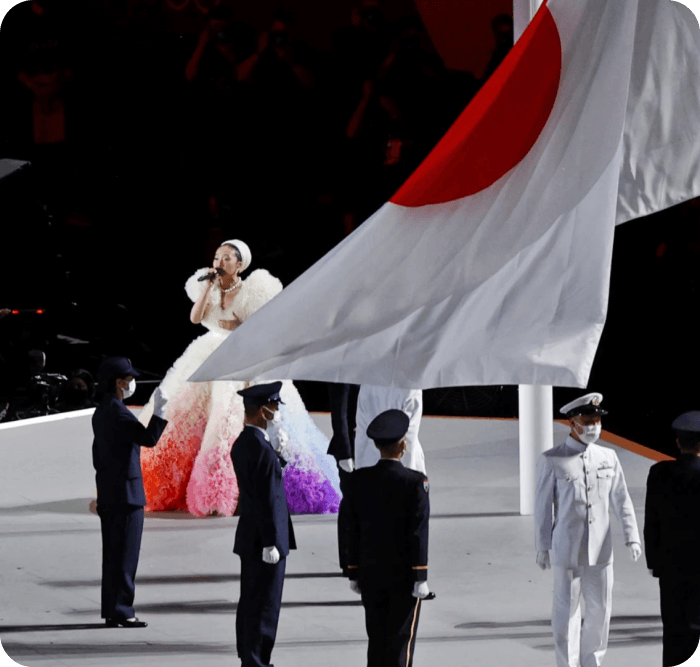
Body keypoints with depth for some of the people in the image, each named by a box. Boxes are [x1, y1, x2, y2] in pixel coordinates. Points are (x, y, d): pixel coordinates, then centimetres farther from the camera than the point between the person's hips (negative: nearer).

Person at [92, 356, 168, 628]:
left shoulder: (102, 411, 13)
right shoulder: (117, 412, -18)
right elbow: (149, 439, -27)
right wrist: (159, 410, -24)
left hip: (108, 493, 10)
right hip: (126, 493, -10)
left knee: (114, 554, 12)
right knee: (124, 554, -6)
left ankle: (112, 610, 14)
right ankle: (120, 611, -5)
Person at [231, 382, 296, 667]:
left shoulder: (240, 445, 8)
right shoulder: (263, 450, -21)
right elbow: (266, 501, -21)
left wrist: (280, 458, 3)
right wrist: (271, 545, -19)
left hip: (248, 537, 9)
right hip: (265, 538, -9)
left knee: (250, 602, 15)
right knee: (265, 605, -4)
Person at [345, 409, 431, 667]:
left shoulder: (359, 479, -2)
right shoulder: (415, 483, -14)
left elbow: (353, 530, 2)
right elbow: (418, 533, -14)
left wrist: (354, 574, 10)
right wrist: (420, 578, -10)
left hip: (371, 576, 4)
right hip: (404, 577, -4)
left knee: (377, 640, 10)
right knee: (401, 641, 0)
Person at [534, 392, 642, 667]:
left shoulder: (608, 458, 5)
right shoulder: (551, 461, -6)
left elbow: (621, 500, 8)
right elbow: (543, 506, -3)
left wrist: (632, 538, 0)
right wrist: (542, 548, -3)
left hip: (600, 551, 4)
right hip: (566, 550, -4)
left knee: (600, 608, 7)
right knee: (566, 610, 1)